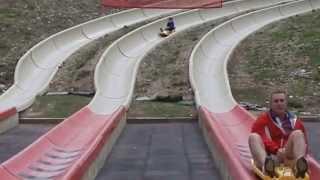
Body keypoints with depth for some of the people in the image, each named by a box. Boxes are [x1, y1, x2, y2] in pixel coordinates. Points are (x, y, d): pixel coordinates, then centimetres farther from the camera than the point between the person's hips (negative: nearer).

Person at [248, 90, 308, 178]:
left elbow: (303, 142, 12)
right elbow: (260, 139, -6)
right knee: (253, 136, -20)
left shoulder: (295, 121, 16)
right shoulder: (263, 120, 9)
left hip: (288, 157, 1)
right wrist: (276, 149, -24)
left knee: (298, 134, -16)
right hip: (270, 157, -1)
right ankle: (265, 164, -52)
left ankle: (299, 164, -46)